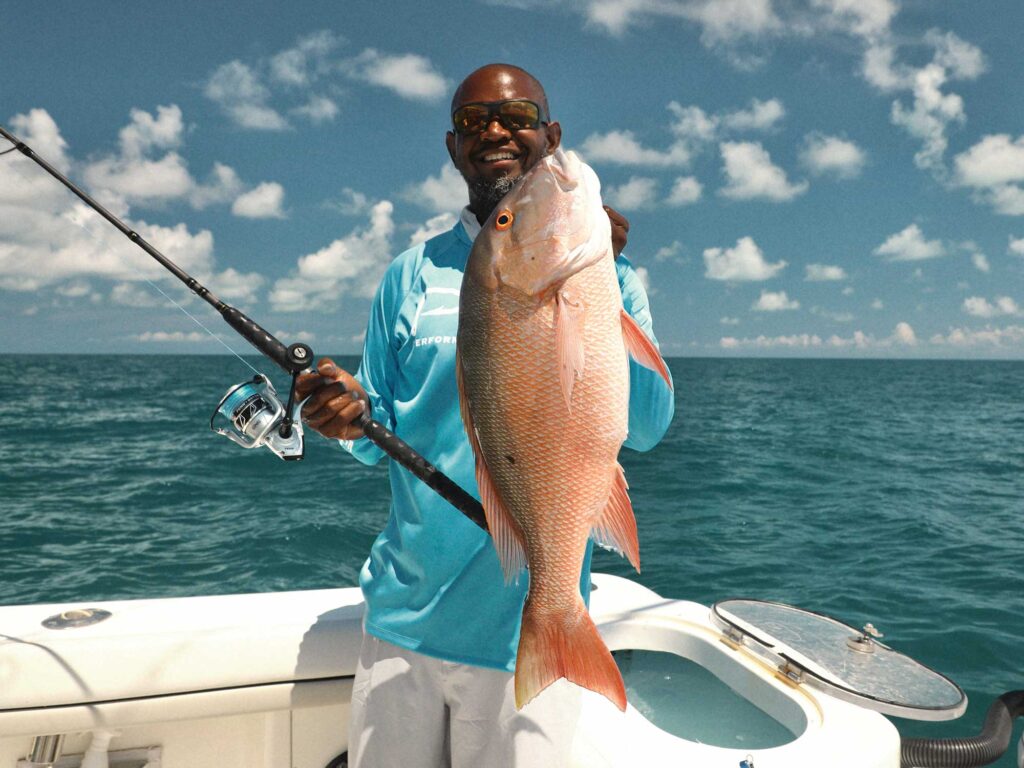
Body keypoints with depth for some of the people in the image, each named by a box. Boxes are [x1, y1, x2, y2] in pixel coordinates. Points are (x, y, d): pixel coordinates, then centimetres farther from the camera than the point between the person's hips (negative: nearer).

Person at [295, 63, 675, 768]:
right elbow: (382, 439, 8)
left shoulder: (605, 273, 0)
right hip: (403, 614, 3)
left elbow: (647, 429, -12)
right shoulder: (414, 274, 5)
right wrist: (352, 416, -15)